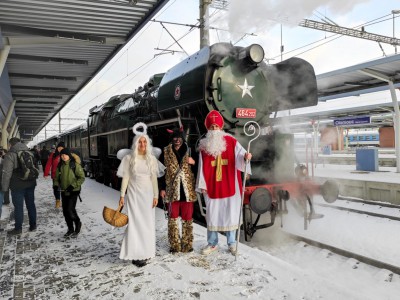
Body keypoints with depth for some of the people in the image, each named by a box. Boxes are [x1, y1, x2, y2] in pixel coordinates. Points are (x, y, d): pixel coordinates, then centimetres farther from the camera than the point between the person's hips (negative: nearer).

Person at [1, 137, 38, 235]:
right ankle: (33, 226, 19)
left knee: (18, 207, 2)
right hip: (31, 184, 6)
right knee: (31, 205, 12)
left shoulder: (10, 155, -10)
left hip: (18, 186, -6)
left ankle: (18, 228, 11)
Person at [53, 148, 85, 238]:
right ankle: (70, 229, 24)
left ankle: (78, 223, 15)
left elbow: (82, 177, -11)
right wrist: (56, 184, -5)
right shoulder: (60, 165, 5)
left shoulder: (75, 165, -12)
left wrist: (73, 185, -19)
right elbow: (56, 177, 15)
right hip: (64, 192, 6)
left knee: (70, 209, -13)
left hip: (73, 191, -6)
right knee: (65, 211, 8)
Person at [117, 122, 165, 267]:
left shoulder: (152, 159, 4)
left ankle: (146, 251, 19)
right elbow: (125, 178, 0)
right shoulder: (129, 158, -2)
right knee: (136, 222, -5)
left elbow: (154, 178, 5)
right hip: (134, 194, -3)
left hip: (148, 194, 3)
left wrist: (155, 195, 1)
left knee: (148, 222, 6)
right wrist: (122, 195, -3)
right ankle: (136, 255, -1)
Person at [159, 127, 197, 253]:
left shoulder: (189, 151, 6)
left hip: (187, 190, 0)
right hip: (172, 190, 0)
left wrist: (193, 162, -9)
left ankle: (187, 244, 18)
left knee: (187, 218, 6)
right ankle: (174, 244, 18)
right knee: (173, 218, 6)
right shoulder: (166, 152, 4)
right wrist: (162, 188, -1)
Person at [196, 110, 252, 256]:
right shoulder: (204, 145, 3)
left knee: (230, 213, 7)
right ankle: (212, 243, 25)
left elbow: (240, 153, -12)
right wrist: (202, 185, 0)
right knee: (212, 214, 10)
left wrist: (245, 156, -36)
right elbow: (202, 166, 3)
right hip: (212, 186, 2)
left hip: (229, 185, -1)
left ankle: (231, 243, 22)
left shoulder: (231, 141, -2)